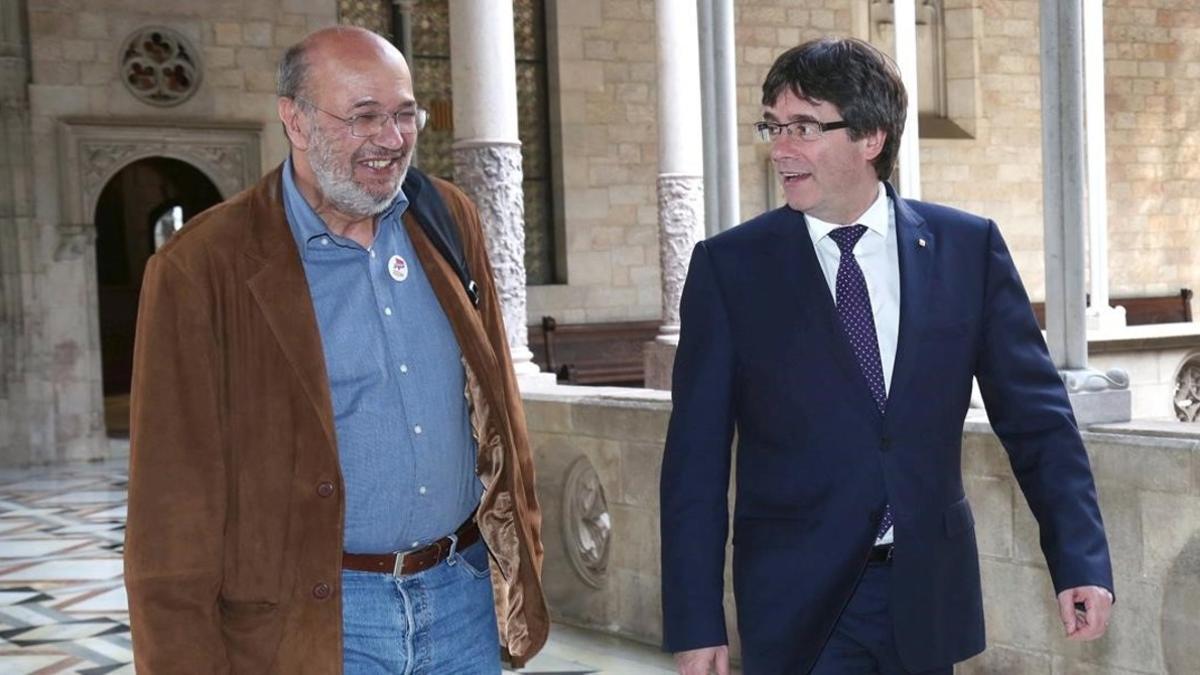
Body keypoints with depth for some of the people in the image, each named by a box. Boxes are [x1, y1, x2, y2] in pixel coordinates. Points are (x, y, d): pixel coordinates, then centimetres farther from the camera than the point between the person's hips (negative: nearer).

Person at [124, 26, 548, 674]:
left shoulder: (449, 219, 4)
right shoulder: (203, 268, -11)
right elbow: (175, 498, -10)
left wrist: (521, 552, 12)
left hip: (464, 595, 5)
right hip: (312, 620, -4)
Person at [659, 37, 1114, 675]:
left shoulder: (968, 247, 1)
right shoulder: (728, 266, -3)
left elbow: (1035, 414, 4)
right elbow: (697, 459, -3)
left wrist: (1080, 560, -4)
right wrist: (696, 623, -7)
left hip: (929, 598, 2)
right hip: (796, 603, -2)